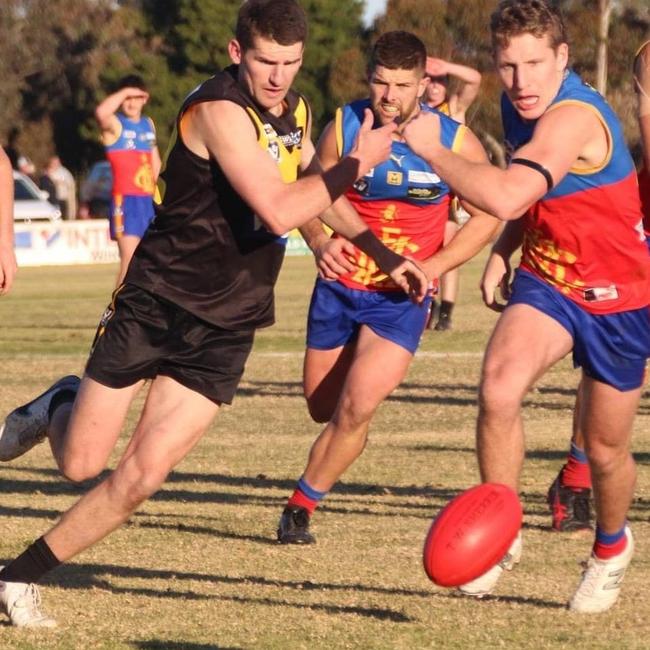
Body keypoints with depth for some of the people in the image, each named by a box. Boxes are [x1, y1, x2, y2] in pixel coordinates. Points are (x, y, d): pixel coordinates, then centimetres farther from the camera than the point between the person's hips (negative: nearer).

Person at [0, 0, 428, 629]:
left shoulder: (294, 111, 6)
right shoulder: (217, 111, -21)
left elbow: (313, 188, 28)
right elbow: (280, 209, -29)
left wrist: (383, 253, 24)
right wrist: (359, 161, -19)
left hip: (223, 330, 6)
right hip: (152, 304, -5)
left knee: (141, 476, -6)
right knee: (79, 463, 0)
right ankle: (60, 407, 36)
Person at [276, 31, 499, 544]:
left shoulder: (456, 143, -13)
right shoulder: (344, 127, -9)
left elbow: (487, 215, -3)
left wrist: (431, 267, -16)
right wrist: (321, 243, -21)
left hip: (401, 297, -3)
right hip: (340, 285, 3)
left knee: (357, 407, -18)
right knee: (323, 409, 13)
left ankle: (302, 504, 0)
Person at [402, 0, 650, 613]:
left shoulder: (574, 118, -30)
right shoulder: (518, 106, -2)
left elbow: (507, 196, -45)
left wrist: (431, 149, -32)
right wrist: (503, 250, 5)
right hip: (546, 279, 6)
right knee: (498, 386, -24)